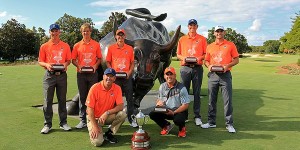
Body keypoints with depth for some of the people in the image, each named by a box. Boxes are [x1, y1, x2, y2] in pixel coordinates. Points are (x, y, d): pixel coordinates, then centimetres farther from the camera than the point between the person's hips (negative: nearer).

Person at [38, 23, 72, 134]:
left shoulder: (65, 46, 8)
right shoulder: (44, 46, 5)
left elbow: (69, 59, 11)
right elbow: (40, 61, 6)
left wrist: (66, 64, -11)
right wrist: (46, 65, -14)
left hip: (62, 75, 1)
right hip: (49, 75, -1)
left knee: (62, 100, 7)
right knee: (47, 101, 1)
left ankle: (63, 122, 17)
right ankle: (47, 124, 10)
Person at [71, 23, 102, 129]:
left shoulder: (96, 44, 5)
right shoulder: (77, 45, 7)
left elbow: (99, 58, 9)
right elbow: (73, 59, 9)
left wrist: (95, 65, -9)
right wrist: (78, 66, -9)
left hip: (93, 73, -1)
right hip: (81, 74, 1)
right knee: (82, 96, 6)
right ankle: (83, 120, 13)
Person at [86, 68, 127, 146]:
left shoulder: (117, 88, -8)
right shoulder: (95, 88, -16)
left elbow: (120, 106, -13)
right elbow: (90, 109, -15)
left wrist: (107, 113, -27)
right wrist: (94, 126, -21)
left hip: (108, 116, 3)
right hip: (94, 118, -3)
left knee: (122, 114, -25)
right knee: (97, 142, -21)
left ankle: (108, 133, -2)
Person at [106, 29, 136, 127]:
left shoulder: (129, 48, 7)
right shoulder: (111, 48, 5)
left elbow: (132, 62, 9)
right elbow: (108, 62, 7)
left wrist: (129, 72, -6)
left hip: (127, 76, 1)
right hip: (115, 76, -1)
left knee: (129, 98, 4)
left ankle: (130, 118, 13)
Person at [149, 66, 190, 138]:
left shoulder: (181, 88, -14)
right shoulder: (162, 86, 4)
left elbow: (185, 105, -15)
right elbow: (159, 99, 14)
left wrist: (173, 112, -24)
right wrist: (159, 103, -12)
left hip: (179, 111, -5)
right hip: (165, 111, 5)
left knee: (178, 120, -37)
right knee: (152, 114, -16)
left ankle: (182, 128, 4)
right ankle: (166, 126, 12)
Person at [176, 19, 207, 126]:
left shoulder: (202, 39, 9)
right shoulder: (182, 39, 13)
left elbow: (205, 54, 7)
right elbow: (178, 54, 13)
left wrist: (200, 58, -13)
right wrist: (183, 58, -7)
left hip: (197, 68, -1)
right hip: (185, 68, 1)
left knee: (197, 93, 1)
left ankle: (197, 116, 7)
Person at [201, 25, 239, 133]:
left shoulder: (230, 45, 5)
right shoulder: (210, 46, 14)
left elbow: (236, 60, 4)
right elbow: (206, 60, 17)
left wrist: (227, 66, -13)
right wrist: (209, 66, -5)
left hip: (225, 75, -3)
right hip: (212, 75, 3)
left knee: (227, 100, -3)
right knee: (211, 100, 7)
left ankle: (229, 124, 6)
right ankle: (211, 122, 19)